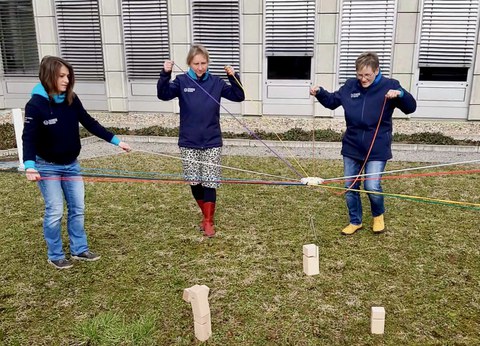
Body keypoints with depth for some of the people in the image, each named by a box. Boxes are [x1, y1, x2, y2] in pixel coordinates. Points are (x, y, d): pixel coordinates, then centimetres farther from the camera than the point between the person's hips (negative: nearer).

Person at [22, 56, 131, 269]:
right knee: (54, 211, 0)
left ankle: (79, 250, 23)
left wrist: (115, 140, -1)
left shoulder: (71, 100, -4)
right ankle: (55, 256, 17)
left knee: (78, 208, 9)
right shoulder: (36, 104, -19)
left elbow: (90, 124, 3)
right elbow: (29, 138, -24)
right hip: (47, 166, -5)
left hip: (71, 164, 5)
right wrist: (29, 165, -41)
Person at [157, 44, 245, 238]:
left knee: (209, 183, 1)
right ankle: (206, 215, 30)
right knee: (194, 183, 8)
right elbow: (163, 95, -17)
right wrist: (165, 74, -32)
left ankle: (209, 221, 14)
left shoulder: (215, 82, 1)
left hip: (211, 142, 0)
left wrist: (233, 77, -14)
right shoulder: (182, 81, -2)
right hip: (188, 143, 1)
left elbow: (238, 96, 0)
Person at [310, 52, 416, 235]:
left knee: (372, 187, -11)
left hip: (377, 149, -4)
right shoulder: (350, 86, 1)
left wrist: (400, 94, -28)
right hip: (352, 147, 4)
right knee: (350, 187, 9)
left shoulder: (389, 85, -7)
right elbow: (332, 101, 15)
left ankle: (378, 215, 22)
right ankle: (355, 221, 29)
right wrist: (320, 92, -4)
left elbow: (410, 108, -9)